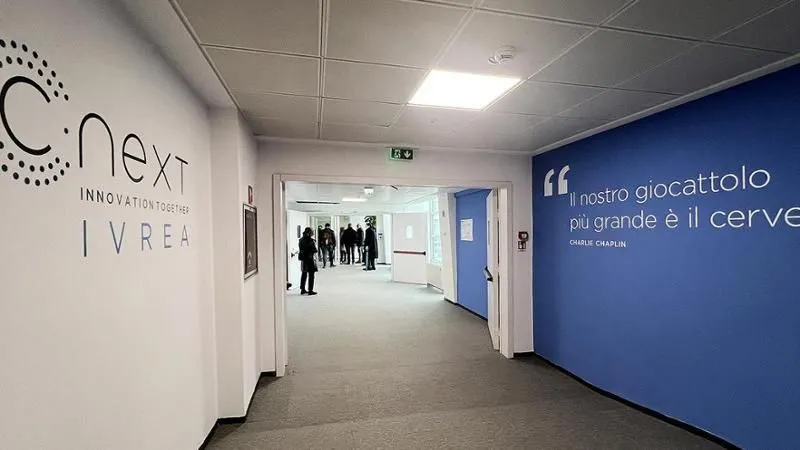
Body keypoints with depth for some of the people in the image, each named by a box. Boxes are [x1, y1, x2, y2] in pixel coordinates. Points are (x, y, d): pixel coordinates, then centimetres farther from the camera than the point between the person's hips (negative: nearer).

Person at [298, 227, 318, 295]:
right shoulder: (311, 241, -17)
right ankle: (310, 290, 5)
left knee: (304, 274, 17)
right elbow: (314, 251, -16)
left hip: (303, 259, 7)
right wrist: (315, 259, -8)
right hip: (310, 259, -7)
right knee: (311, 275, 3)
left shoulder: (301, 240, 3)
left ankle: (303, 289, 24)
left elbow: (300, 249, 8)